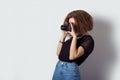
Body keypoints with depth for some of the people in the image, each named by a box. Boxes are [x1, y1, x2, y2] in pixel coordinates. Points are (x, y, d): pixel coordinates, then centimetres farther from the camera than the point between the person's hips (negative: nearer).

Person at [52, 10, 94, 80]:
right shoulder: (71, 37, 13)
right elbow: (58, 53, 12)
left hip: (71, 70, -7)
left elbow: (72, 56, -20)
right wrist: (63, 36, 5)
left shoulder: (88, 40, -8)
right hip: (58, 68, 7)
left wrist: (74, 36, -16)